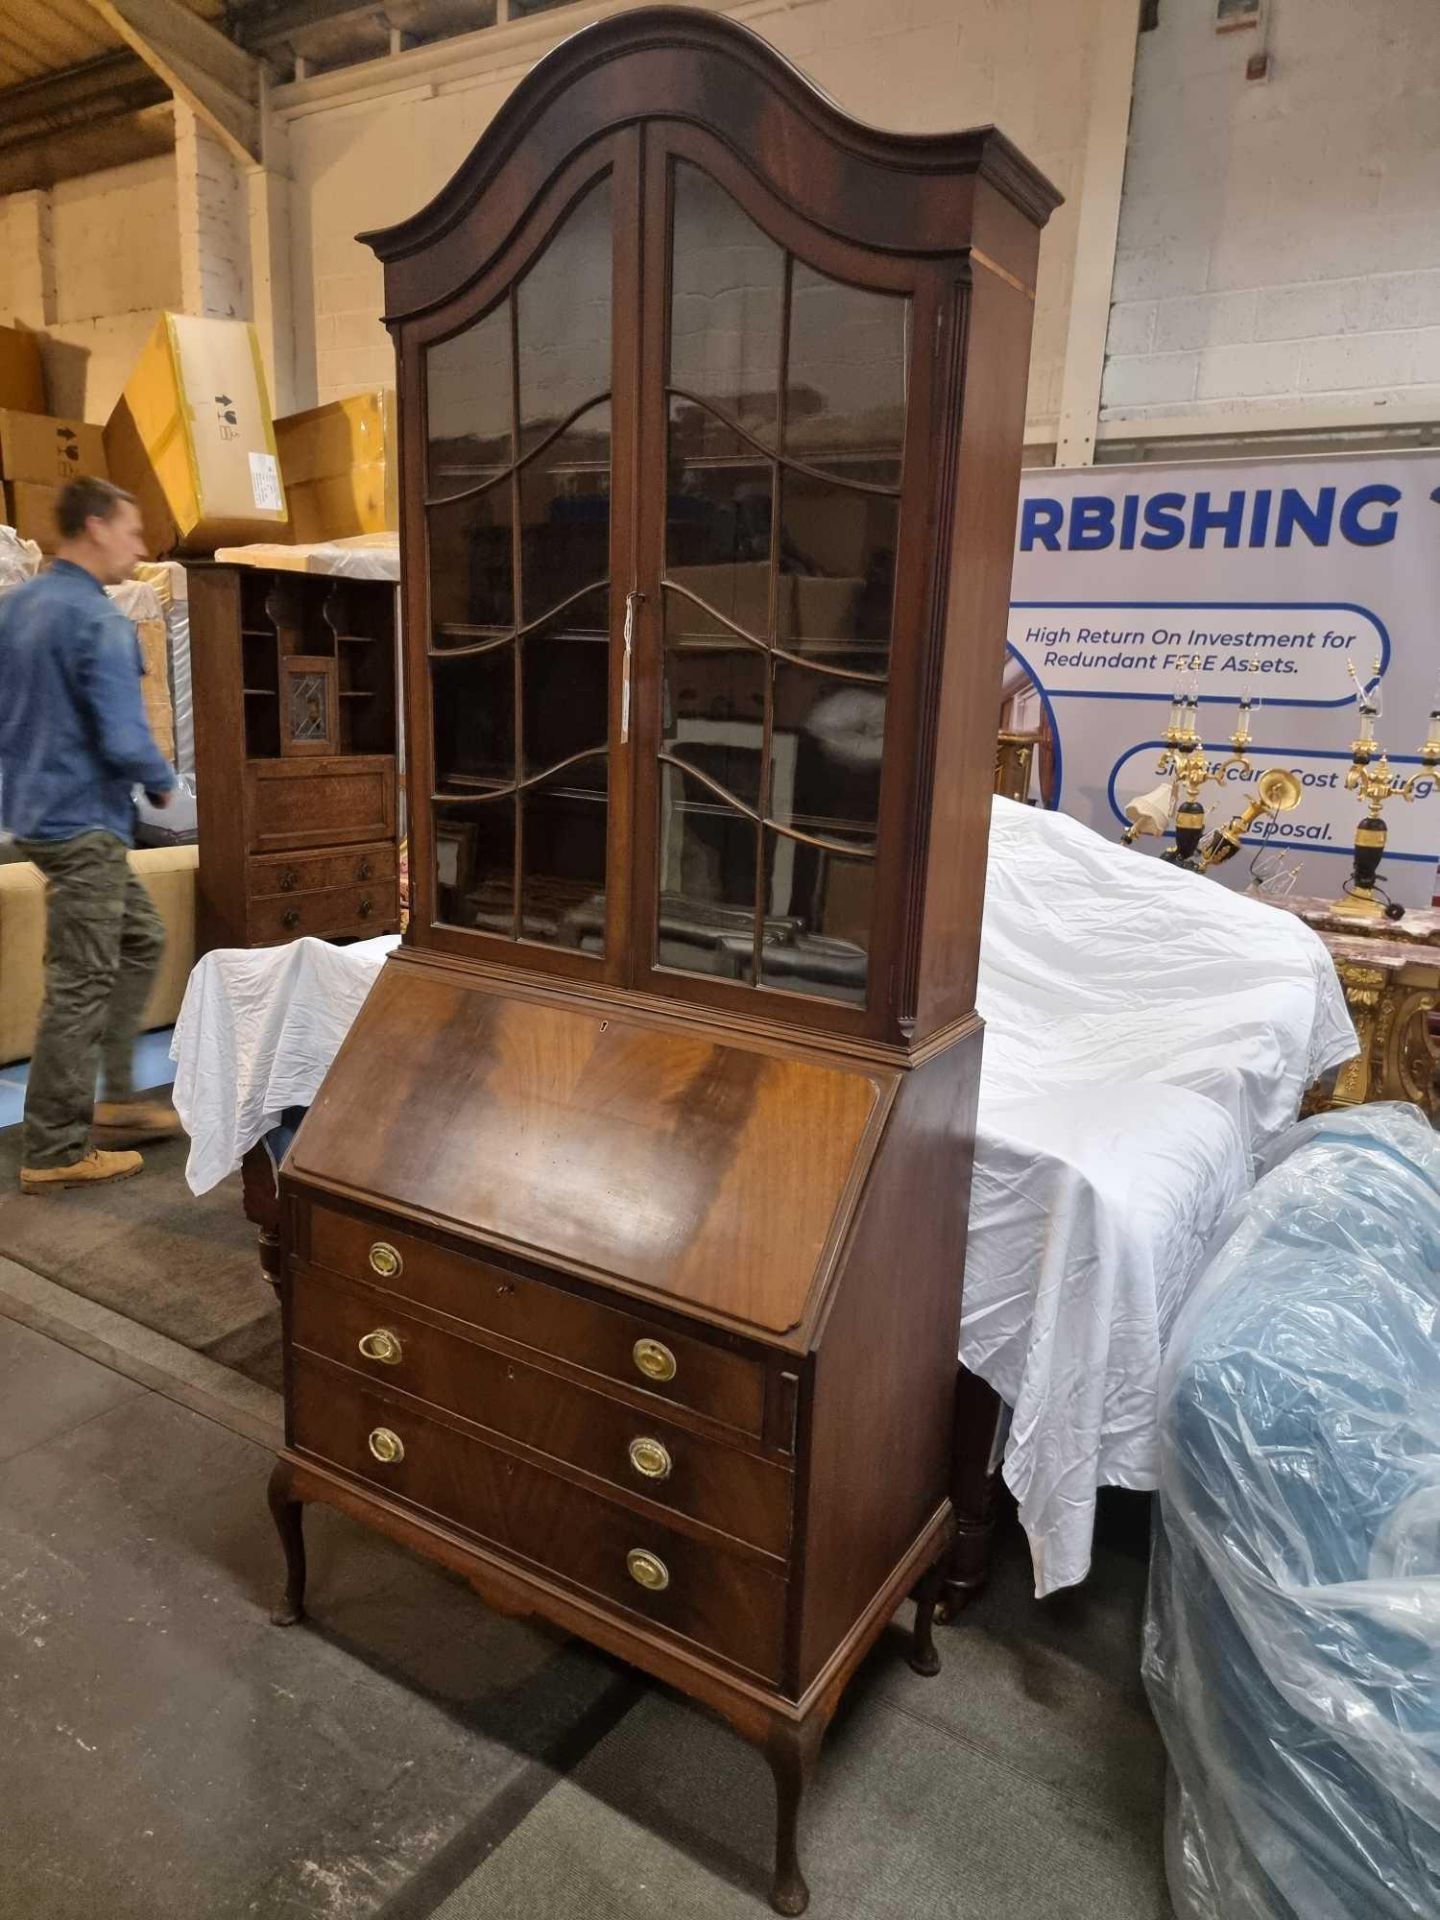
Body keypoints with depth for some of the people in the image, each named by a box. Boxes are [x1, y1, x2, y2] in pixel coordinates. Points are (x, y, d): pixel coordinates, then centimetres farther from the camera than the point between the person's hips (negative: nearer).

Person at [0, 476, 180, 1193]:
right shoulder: (97, 619, -18)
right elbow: (124, 741, -23)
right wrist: (164, 784, -4)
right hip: (83, 823, -10)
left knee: (141, 940, 20)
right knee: (80, 985, -2)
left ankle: (115, 1099, 24)